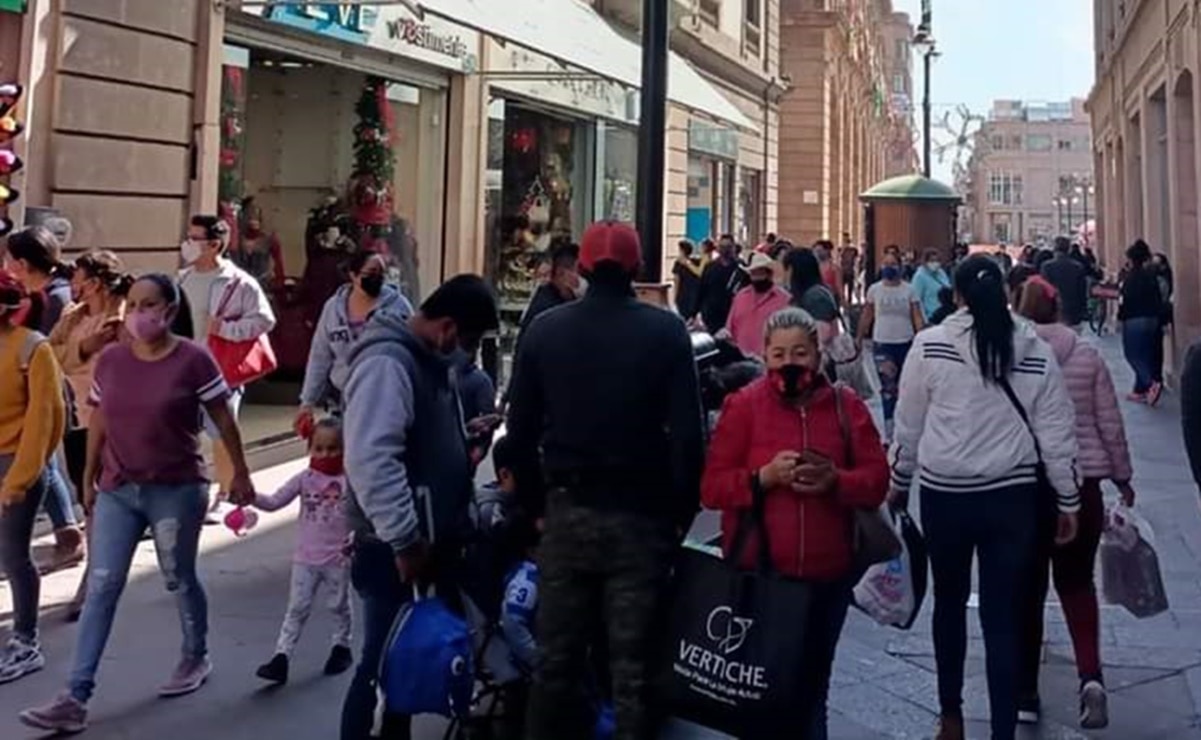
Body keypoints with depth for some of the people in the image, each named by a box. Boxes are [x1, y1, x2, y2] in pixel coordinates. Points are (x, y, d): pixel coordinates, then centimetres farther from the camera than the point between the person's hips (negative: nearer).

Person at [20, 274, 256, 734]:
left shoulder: (193, 360, -11)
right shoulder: (110, 361, 1)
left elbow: (224, 420, -3)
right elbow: (99, 423, 11)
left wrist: (240, 475, 2)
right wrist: (89, 480, 16)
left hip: (176, 491, -3)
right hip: (117, 490, 3)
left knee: (179, 581, 11)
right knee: (101, 587, -1)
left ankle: (196, 658, 36)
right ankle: (75, 697, -1)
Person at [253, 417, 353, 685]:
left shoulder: (350, 480, -7)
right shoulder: (305, 479, -2)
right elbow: (274, 502, -4)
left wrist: (356, 539, -23)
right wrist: (252, 496, -21)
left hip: (338, 558, -1)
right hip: (306, 558, 1)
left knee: (339, 605, 15)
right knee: (297, 608, 3)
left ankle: (342, 647, 33)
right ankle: (281, 657, 1)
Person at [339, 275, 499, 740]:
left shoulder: (431, 357, 12)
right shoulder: (386, 364, -20)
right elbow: (372, 461, -30)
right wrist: (404, 539, -27)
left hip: (435, 536, 10)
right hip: (395, 547, -10)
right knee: (385, 662, 0)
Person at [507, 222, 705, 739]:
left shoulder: (545, 330, 1)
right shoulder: (665, 331, -6)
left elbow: (521, 431, 3)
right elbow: (687, 434, -9)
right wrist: (682, 511, 0)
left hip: (567, 511, 2)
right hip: (640, 516, -2)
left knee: (557, 657, 13)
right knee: (633, 663, 5)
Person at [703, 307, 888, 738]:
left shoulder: (847, 407, 4)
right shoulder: (742, 405, -2)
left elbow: (877, 481, 0)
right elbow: (711, 488, -6)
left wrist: (835, 481, -19)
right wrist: (765, 476, -21)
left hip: (827, 575, 2)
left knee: (812, 687, 16)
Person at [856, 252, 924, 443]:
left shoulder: (909, 290, 0)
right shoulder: (874, 290, 2)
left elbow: (917, 318, -2)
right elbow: (866, 316, 9)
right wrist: (859, 339, 9)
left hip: (905, 342, 1)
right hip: (882, 343, -1)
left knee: (902, 387, 13)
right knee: (888, 387, -9)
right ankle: (889, 430, -7)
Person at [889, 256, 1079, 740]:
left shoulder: (930, 345, -6)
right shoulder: (1035, 351, -1)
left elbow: (908, 424, 1)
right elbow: (1056, 433, 2)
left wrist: (900, 482, 15)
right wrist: (1068, 501, 11)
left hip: (945, 493, 0)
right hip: (1012, 495, 1)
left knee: (950, 602, 19)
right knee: (1004, 616, 5)